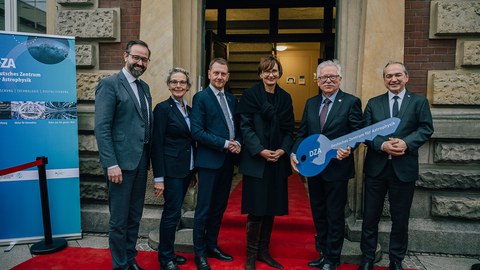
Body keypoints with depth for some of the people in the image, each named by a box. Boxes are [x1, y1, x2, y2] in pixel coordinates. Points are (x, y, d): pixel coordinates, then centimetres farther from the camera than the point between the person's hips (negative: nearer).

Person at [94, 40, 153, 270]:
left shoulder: (144, 87, 15)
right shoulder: (109, 84, -7)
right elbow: (101, 128, -14)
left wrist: (148, 156, 9)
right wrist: (111, 164, -19)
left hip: (141, 161, 7)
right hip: (121, 162, -7)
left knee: (134, 218, 17)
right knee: (119, 220, 5)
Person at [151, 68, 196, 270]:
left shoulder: (188, 109, 12)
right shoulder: (163, 108, -9)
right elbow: (157, 145, -13)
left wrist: (193, 172, 15)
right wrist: (159, 178, -16)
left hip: (186, 170, 7)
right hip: (171, 170, -7)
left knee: (173, 212, 15)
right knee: (172, 213, -1)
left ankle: (168, 253, 28)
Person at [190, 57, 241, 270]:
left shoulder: (232, 99, 13)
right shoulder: (201, 97, -6)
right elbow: (197, 131, -14)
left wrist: (238, 144, -4)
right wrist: (224, 144, -16)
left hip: (228, 160, 6)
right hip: (209, 160, -6)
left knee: (219, 206, 15)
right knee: (204, 208, 2)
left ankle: (212, 245, 30)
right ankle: (199, 252, 16)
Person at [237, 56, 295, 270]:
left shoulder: (285, 98, 11)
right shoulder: (250, 95, -1)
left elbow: (289, 129, 9)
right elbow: (245, 127, -7)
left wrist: (283, 150, -8)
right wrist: (260, 150, -17)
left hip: (278, 162, 5)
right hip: (256, 160, -4)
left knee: (271, 208, 10)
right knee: (256, 209, -2)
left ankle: (264, 250, 25)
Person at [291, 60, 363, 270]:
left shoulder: (351, 102, -4)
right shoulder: (310, 103, 10)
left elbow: (358, 132, -8)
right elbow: (302, 133, 9)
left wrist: (348, 148, -27)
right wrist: (294, 153, -6)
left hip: (337, 168, -5)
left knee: (335, 215, 7)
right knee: (318, 213, 16)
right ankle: (323, 253, 33)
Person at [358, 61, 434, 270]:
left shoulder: (419, 102, 5)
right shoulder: (373, 103, 8)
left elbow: (426, 129, -4)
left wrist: (406, 143, -20)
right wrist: (382, 145, -17)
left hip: (404, 168, -1)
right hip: (376, 167, 1)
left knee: (400, 218, 11)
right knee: (370, 216, 9)